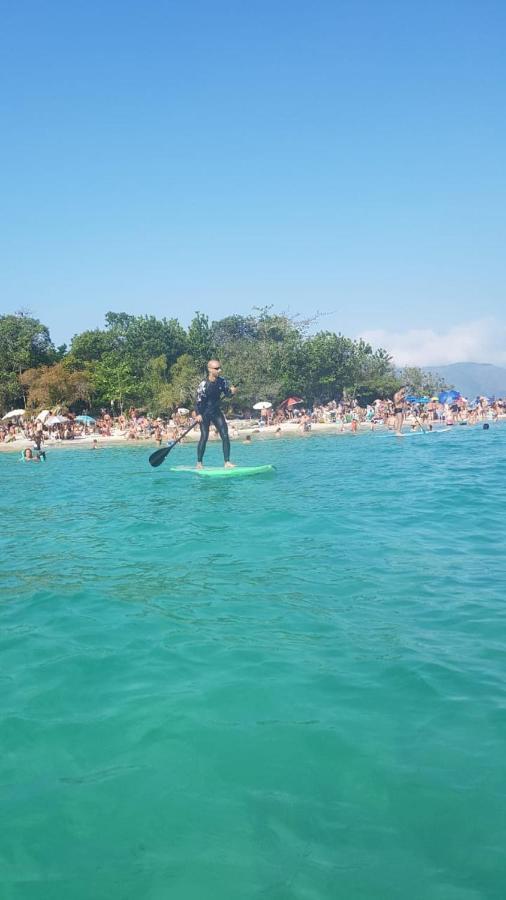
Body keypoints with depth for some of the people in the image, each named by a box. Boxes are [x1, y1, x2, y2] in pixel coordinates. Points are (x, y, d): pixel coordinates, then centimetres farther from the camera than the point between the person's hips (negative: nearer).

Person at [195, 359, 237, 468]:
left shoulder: (222, 381, -2)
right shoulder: (204, 384, -16)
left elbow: (227, 393, 9)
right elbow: (198, 400, -16)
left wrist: (232, 392, -15)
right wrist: (198, 414, -28)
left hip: (216, 411, 5)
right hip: (204, 413, -5)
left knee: (225, 435, -4)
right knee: (204, 437, -7)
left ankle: (227, 462, 0)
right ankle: (199, 463, 4)